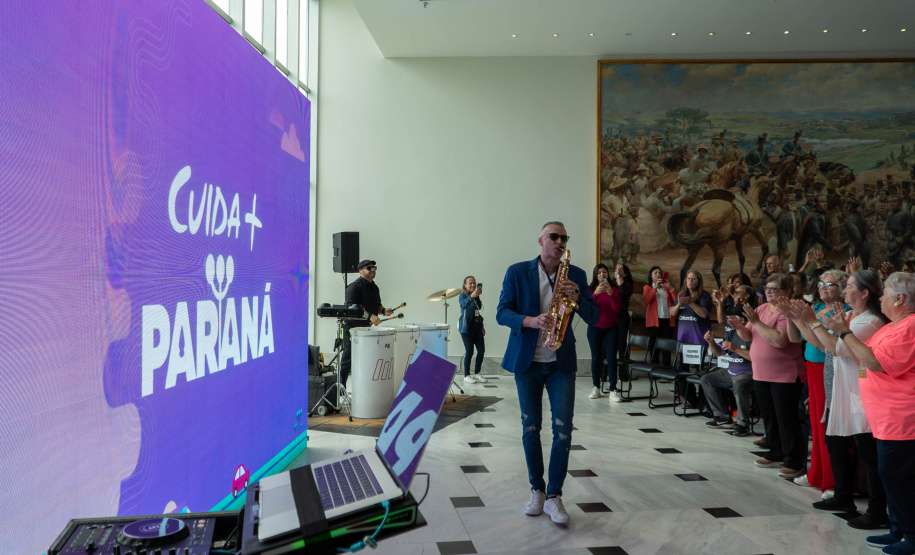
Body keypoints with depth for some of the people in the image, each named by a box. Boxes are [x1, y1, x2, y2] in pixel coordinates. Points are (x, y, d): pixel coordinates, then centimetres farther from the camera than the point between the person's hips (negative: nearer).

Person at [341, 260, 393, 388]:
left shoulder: (374, 287, 14)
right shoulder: (354, 286, -12)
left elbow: (377, 305, 24)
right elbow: (352, 306, -24)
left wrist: (383, 310, 2)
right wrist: (370, 316, -32)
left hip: (367, 327, 8)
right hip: (352, 327, -8)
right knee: (348, 359, -5)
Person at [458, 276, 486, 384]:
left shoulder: (476, 297, 15)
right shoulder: (463, 295, -5)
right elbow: (464, 304, -28)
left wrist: (481, 325, 19)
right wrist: (471, 296, -46)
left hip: (477, 326, 7)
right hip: (467, 327, -6)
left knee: (481, 350, 2)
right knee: (469, 351, -7)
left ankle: (477, 373, 17)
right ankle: (466, 375, 4)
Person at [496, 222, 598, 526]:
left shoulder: (576, 275, 4)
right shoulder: (517, 272, 0)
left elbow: (593, 318, 1)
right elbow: (502, 312, -5)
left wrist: (577, 298, -18)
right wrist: (530, 321, -23)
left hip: (561, 363, 1)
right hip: (526, 361, 0)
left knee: (563, 429, -6)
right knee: (530, 428, 8)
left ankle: (554, 495, 6)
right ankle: (537, 489, 24)